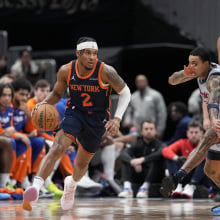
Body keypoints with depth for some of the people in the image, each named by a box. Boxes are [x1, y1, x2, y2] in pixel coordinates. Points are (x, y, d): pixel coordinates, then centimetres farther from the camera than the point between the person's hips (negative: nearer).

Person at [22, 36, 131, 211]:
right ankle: (36, 187, -38)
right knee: (58, 147, -28)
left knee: (82, 163, 15)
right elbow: (57, 93, 4)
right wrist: (45, 103, -17)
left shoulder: (106, 72, -22)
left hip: (98, 119, 0)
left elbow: (125, 93, -9)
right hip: (74, 112, 0)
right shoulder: (66, 71, -14)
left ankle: (71, 183, 50)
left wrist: (117, 118, -19)